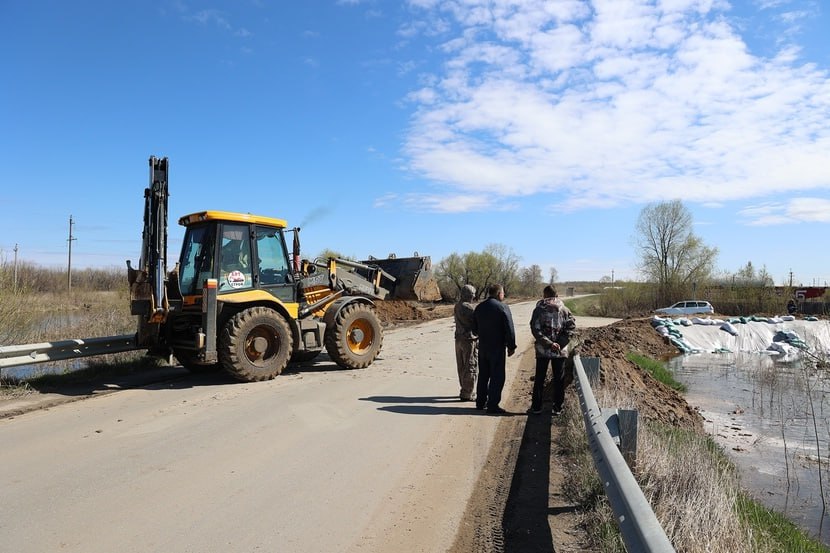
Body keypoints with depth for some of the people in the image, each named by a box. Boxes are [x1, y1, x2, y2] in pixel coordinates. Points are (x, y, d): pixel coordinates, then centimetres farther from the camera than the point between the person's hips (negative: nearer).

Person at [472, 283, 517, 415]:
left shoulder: (479, 307, 7)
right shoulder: (503, 308, -13)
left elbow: (474, 328, 13)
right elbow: (509, 330, -14)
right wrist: (511, 346, -5)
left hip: (482, 347, 7)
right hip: (497, 348, -6)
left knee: (483, 375, 16)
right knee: (497, 377, 0)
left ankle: (480, 402, 24)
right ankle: (493, 405, 2)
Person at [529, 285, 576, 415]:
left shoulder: (538, 310, -3)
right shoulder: (564, 310, 3)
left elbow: (535, 330, -12)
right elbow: (571, 326, -8)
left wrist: (549, 344, -14)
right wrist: (560, 343, -12)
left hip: (542, 350, -1)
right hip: (560, 351, 1)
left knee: (539, 379, 10)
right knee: (559, 380, 11)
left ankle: (536, 407, 13)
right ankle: (557, 408, 15)